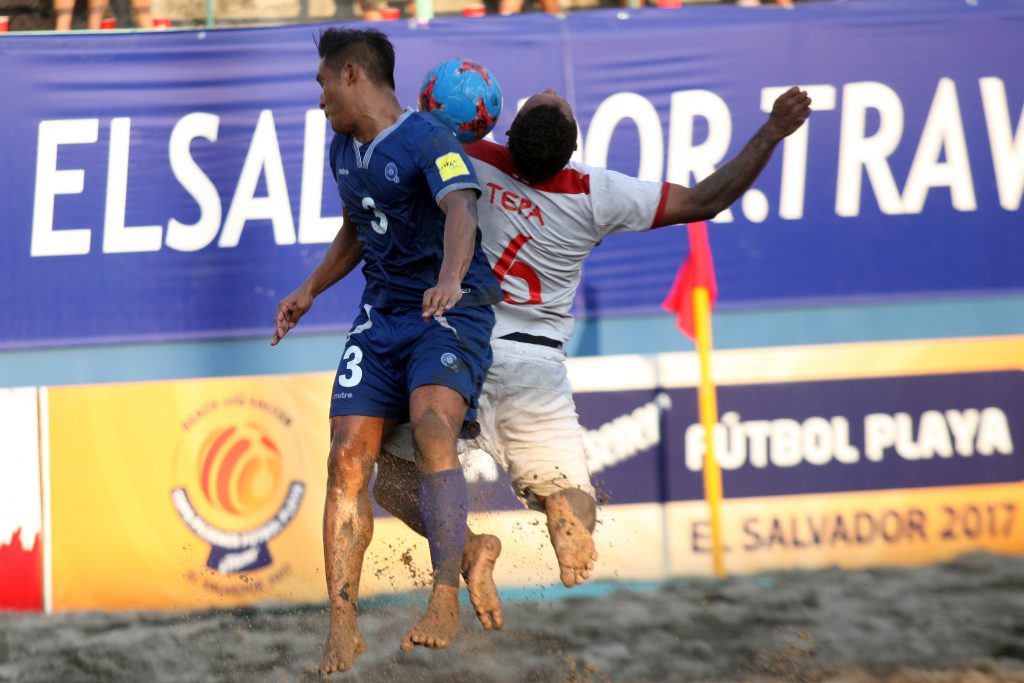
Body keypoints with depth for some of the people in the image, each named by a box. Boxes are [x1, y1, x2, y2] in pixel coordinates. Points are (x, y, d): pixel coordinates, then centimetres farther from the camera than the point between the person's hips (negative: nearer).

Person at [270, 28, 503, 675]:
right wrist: (309, 290, 24)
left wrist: (449, 280, -52)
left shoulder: (428, 140, -15)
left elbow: (460, 211, -34)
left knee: (433, 431, -30)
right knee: (348, 456, -7)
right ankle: (343, 629, -4)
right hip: (382, 314, 7)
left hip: (452, 311, -7)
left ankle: (446, 604, -33)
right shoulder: (344, 149, 12)